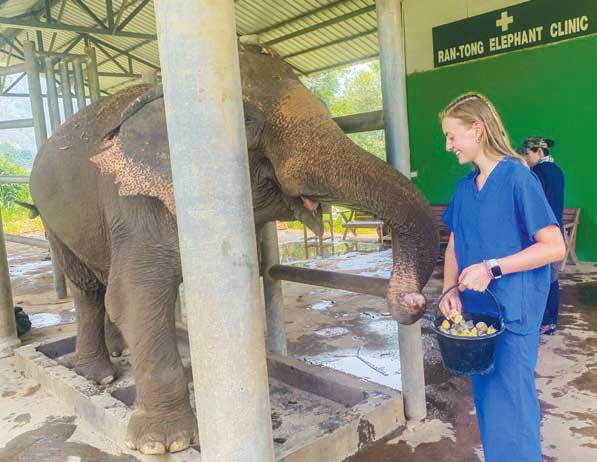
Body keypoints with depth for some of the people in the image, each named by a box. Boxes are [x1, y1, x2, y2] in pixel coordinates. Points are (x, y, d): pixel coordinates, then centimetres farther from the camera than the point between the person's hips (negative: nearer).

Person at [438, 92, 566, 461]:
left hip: (513, 313, -7)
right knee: (485, 399, 18)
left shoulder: (518, 177, -13)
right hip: (474, 308, 7)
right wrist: (450, 290, -5)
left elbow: (555, 247, -15)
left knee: (509, 406, 0)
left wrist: (491, 268, -22)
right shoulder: (465, 186, 8)